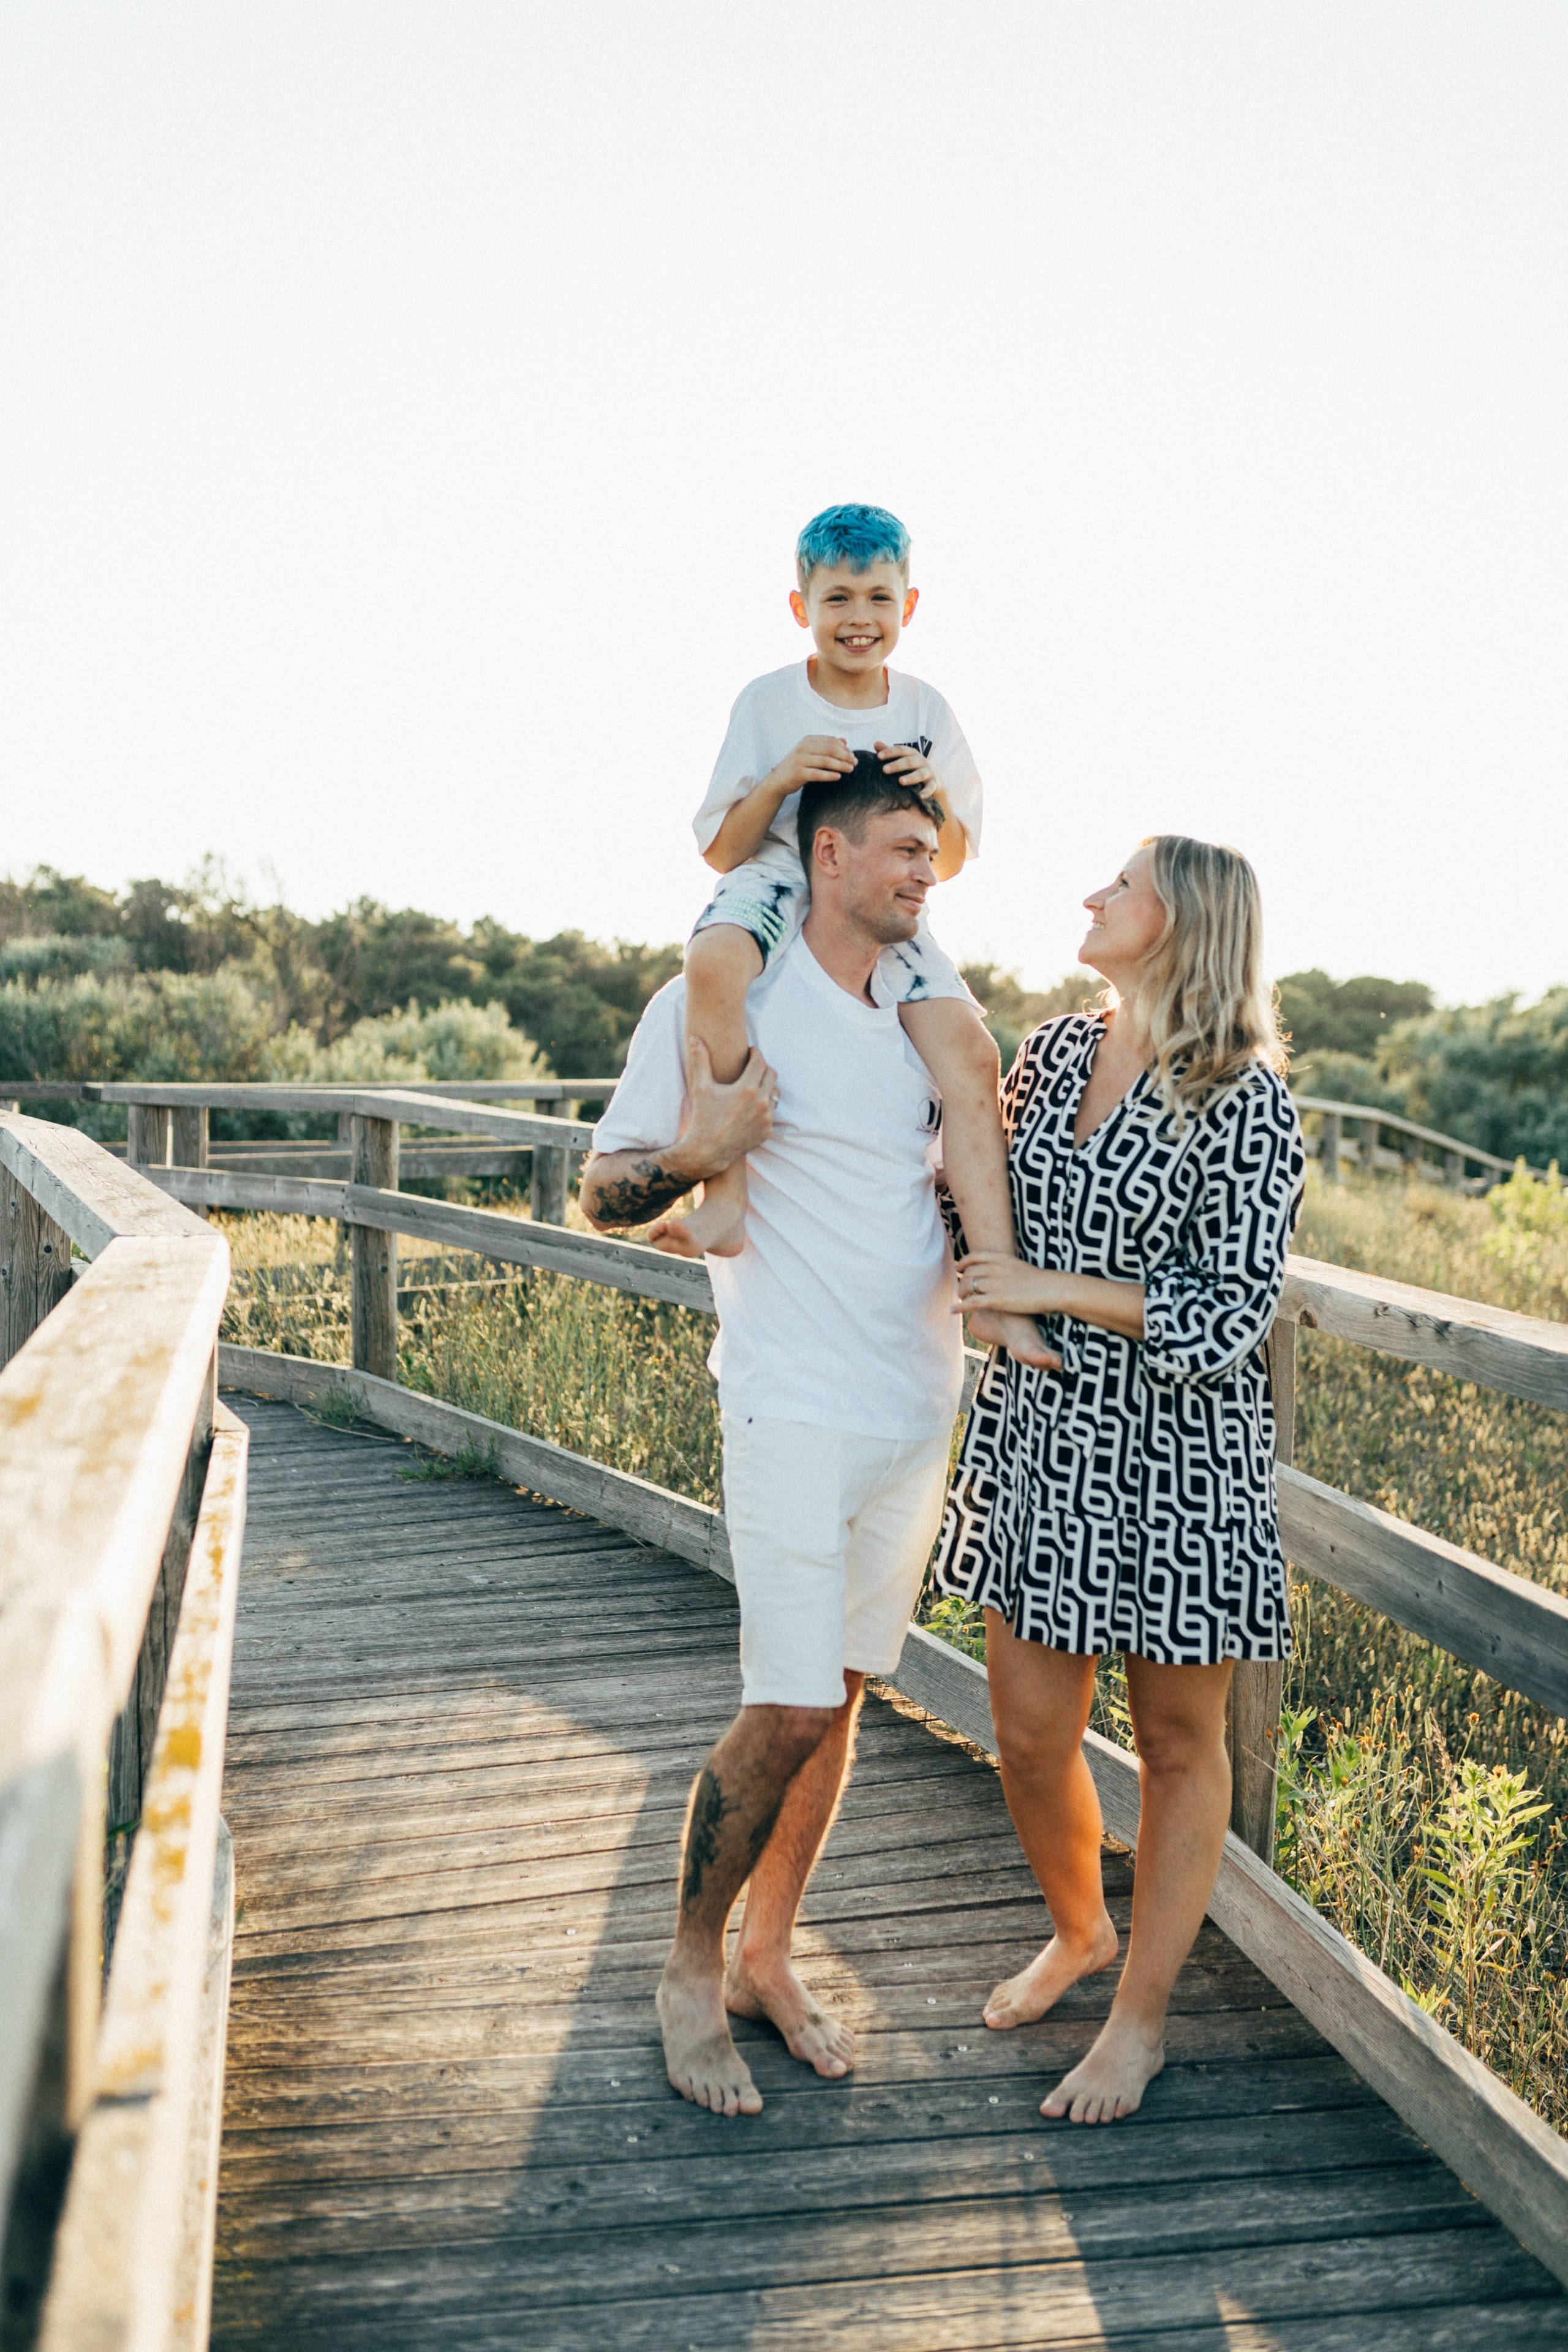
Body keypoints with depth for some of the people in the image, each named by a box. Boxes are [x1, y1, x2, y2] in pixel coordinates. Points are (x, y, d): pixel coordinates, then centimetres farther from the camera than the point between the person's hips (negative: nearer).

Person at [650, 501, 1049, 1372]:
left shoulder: (926, 710, 7)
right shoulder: (769, 703, -1)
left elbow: (950, 862, 10)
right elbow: (723, 849, -1)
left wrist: (936, 802, -12)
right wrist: (778, 780, -19)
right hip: (778, 886, -2)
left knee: (970, 1048, -22)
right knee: (715, 961, -39)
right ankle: (725, 1196, -34)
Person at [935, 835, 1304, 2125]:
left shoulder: (1246, 1101, -13)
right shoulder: (1052, 1054, 5)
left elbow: (1235, 1313, -15)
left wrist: (1054, 1290, -17)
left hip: (1178, 1453, -5)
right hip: (1044, 1432, 5)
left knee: (1178, 1743, 11)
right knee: (1029, 1736, 11)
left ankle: (1142, 2016, 29)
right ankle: (1080, 1931, 41)